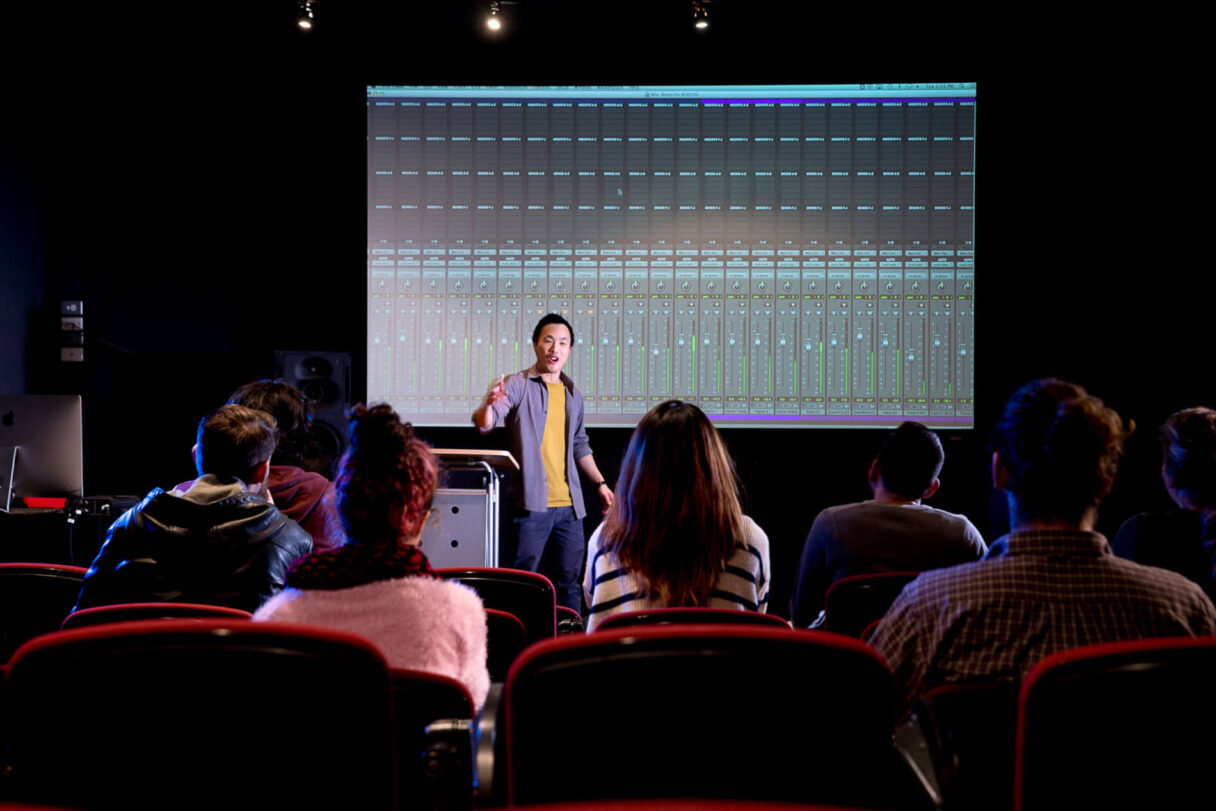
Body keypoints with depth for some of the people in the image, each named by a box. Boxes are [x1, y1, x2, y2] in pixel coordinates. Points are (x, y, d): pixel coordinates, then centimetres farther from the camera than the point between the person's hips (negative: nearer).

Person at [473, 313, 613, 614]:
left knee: (569, 582, 9)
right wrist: (489, 404, -39)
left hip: (569, 505, 5)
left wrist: (599, 482, 19)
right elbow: (483, 424, -17)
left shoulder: (573, 394, 16)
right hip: (531, 502, -5)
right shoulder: (516, 385, -3)